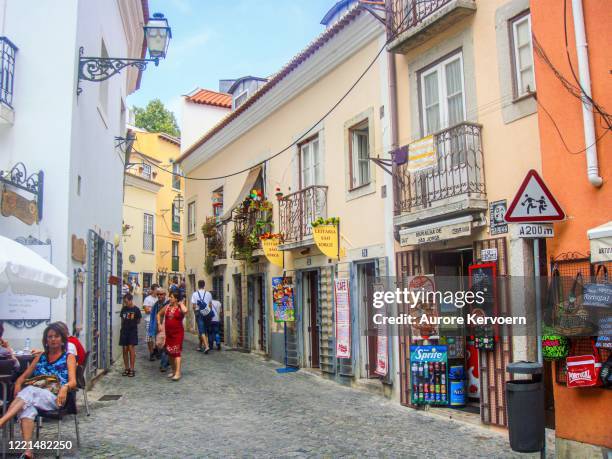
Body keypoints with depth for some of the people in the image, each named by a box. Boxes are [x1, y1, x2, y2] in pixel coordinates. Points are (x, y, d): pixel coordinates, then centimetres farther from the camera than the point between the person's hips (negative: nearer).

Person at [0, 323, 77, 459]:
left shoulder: (69, 357, 12)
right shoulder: (40, 357, 25)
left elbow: (73, 382, -2)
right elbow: (24, 376, 21)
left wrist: (65, 387, -26)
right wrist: (18, 384, -4)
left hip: (54, 398, -3)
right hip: (34, 396, 3)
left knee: (29, 391, -34)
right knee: (27, 408, -34)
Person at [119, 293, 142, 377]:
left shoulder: (136, 309, -5)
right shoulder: (123, 309, 9)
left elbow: (138, 321, 4)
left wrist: (133, 320, -7)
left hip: (132, 331, -5)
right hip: (124, 331, 5)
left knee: (131, 348, -7)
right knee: (125, 349, 6)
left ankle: (132, 369, -1)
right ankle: (126, 368, 15)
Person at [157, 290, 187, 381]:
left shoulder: (180, 307, -9)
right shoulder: (167, 307, 7)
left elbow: (185, 311, -35)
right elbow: (159, 314, 23)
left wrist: (181, 303, -17)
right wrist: (159, 324, 12)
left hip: (178, 333, -6)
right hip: (168, 333, 6)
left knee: (176, 352, -11)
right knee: (170, 352, 13)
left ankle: (178, 373, -13)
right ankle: (173, 371, 27)